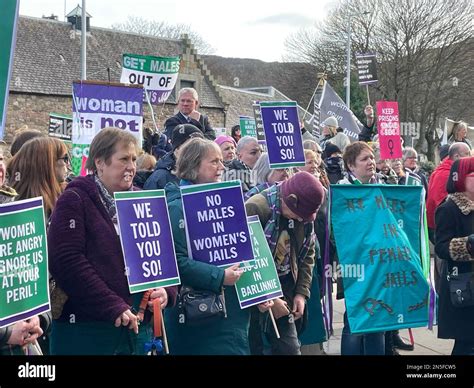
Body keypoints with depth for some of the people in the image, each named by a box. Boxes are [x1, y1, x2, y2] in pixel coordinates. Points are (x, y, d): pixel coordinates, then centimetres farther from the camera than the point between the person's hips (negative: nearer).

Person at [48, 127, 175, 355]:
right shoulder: (74, 200, -6)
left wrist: (166, 290, -6)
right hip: (86, 329, -5)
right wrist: (114, 307, -20)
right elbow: (67, 261, -17)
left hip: (138, 326, 6)